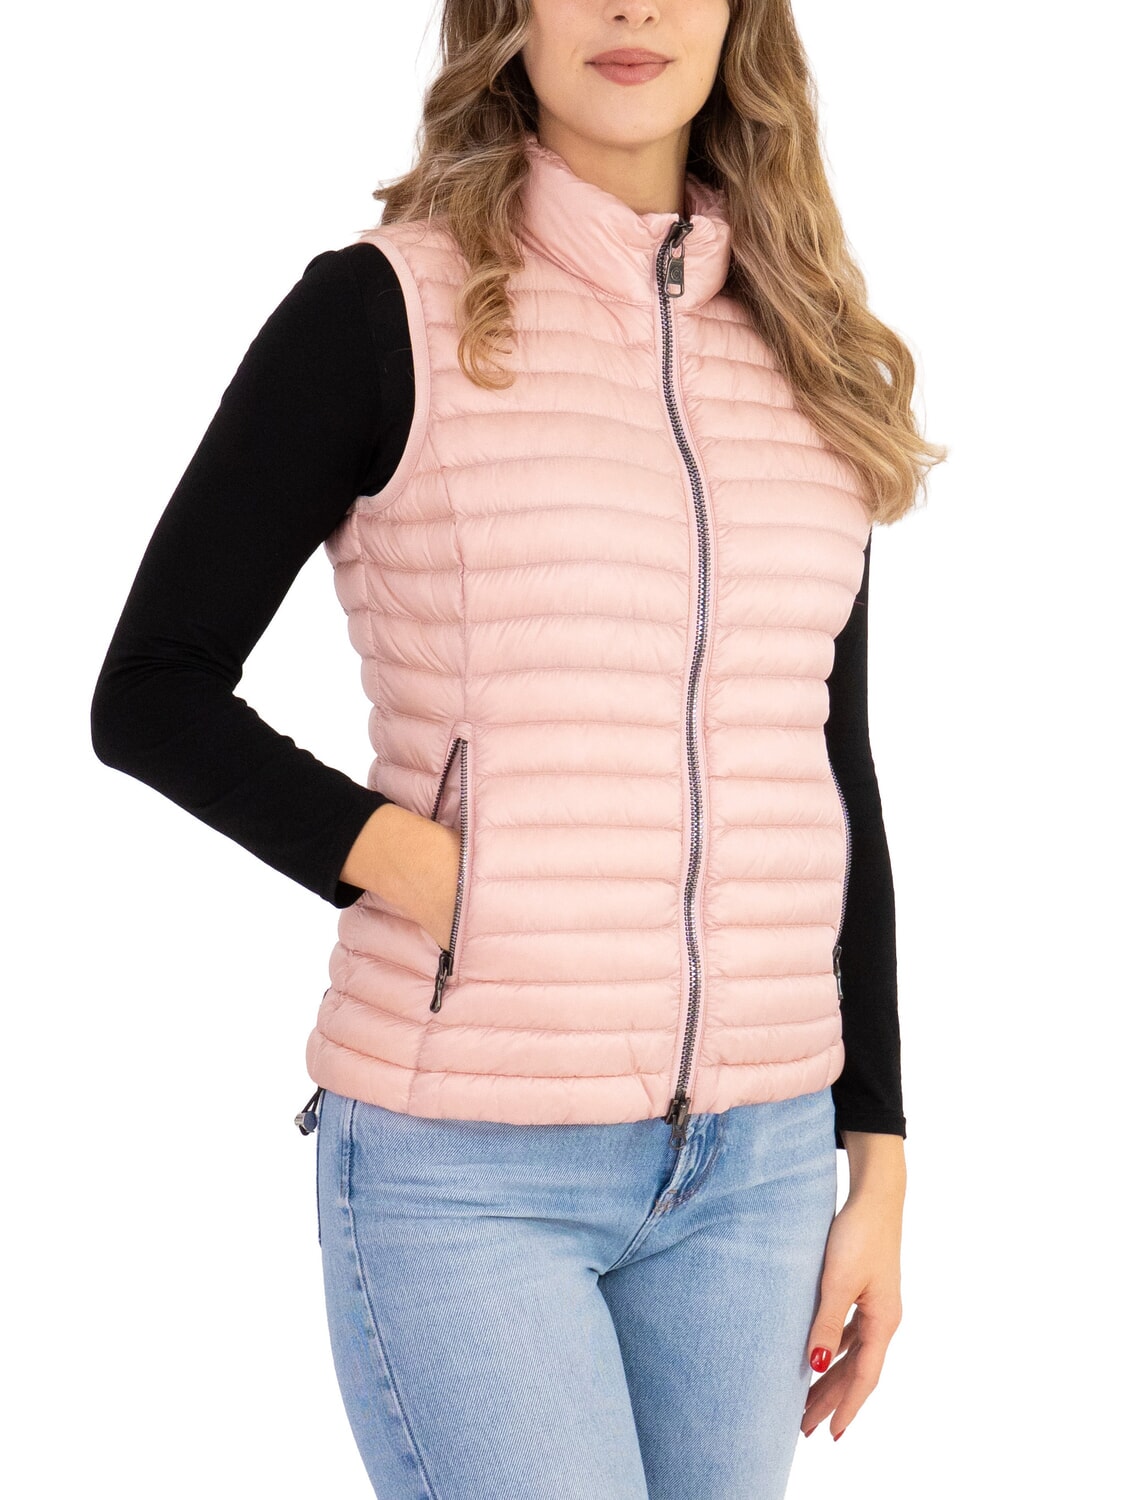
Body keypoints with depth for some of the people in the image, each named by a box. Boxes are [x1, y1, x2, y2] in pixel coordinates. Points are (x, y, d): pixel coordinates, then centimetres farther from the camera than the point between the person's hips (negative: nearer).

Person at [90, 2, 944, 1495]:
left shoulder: (805, 362, 10)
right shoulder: (384, 310, -4)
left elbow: (833, 781, 14)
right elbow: (151, 695, -2)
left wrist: (877, 1159, 11)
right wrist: (416, 868, -16)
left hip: (754, 1163, 5)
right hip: (464, 1168, -4)